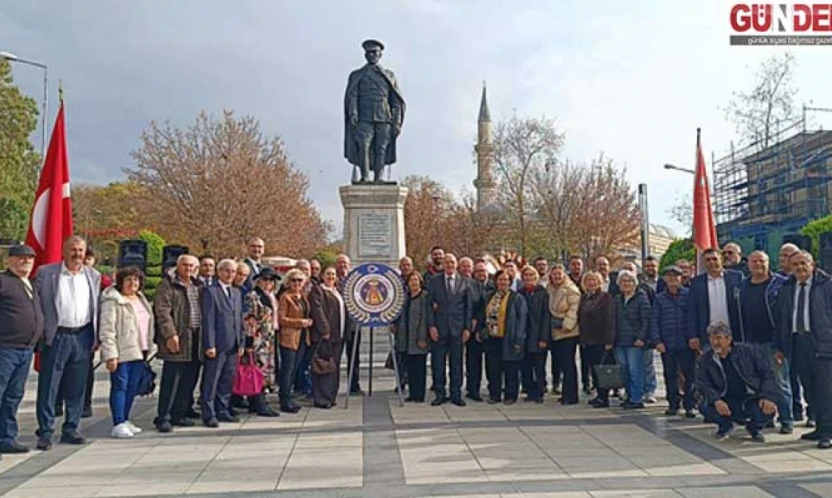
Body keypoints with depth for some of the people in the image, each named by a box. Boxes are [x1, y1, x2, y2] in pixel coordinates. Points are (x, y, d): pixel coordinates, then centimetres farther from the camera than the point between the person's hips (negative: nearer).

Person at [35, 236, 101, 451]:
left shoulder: (94, 276, 10)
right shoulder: (46, 273, 1)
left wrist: (96, 337, 7)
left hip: (83, 337, 3)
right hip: (56, 336, -3)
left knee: (77, 388, 9)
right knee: (48, 387, 1)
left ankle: (70, 430, 20)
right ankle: (45, 432, 11)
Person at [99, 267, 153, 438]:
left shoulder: (141, 299, 16)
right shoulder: (113, 301, -9)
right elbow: (107, 330, -14)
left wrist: (147, 348, 18)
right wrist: (110, 355, -19)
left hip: (138, 352, 8)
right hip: (122, 352, -8)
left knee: (132, 388, 12)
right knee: (119, 386, -4)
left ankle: (125, 420, 21)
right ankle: (118, 424, -2)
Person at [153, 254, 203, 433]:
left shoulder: (198, 286, 17)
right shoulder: (167, 286, -3)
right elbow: (162, 312, -10)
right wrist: (170, 334, -18)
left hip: (196, 340, 7)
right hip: (177, 339, -6)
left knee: (189, 380, 10)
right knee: (171, 381, -4)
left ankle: (179, 414, 21)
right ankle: (163, 417, 5)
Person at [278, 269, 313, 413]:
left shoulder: (303, 296, 14)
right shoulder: (285, 297, -9)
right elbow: (281, 319, -13)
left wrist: (308, 321, 6)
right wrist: (300, 322, -17)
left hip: (301, 337, 8)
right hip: (289, 337, -7)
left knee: (293, 369, 12)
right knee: (287, 369, -4)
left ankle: (287, 398, 21)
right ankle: (285, 402, 3)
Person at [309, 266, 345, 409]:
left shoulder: (337, 290, 20)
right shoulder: (317, 290, -6)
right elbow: (317, 311, -15)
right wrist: (324, 330, -21)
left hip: (337, 335, 8)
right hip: (323, 335, -8)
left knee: (334, 367, 12)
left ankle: (331, 396, 20)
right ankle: (321, 399, -1)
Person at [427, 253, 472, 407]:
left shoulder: (464, 283, 6)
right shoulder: (433, 282, 4)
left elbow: (468, 307, 7)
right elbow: (429, 305, 1)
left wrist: (467, 328, 1)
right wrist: (431, 326, -7)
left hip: (457, 328, 1)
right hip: (439, 329, 0)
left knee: (457, 363, 6)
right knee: (438, 363, 3)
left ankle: (456, 394, 16)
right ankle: (440, 395, 14)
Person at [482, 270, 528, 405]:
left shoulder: (517, 298, -4)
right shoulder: (489, 297, 11)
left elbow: (522, 320, -8)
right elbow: (485, 316, 18)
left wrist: (518, 340, -13)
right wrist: (484, 331, 9)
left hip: (508, 340, -4)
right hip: (492, 338, 5)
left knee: (510, 369, 3)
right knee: (493, 369, 9)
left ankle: (510, 396, 15)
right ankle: (494, 395, 20)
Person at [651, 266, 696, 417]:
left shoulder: (688, 295, 1)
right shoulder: (659, 298, 6)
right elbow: (655, 321, 5)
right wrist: (657, 341, -4)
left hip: (686, 343, -2)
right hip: (667, 344, 2)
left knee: (689, 374, 0)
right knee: (670, 375, 10)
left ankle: (689, 405, 9)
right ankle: (673, 404, 19)